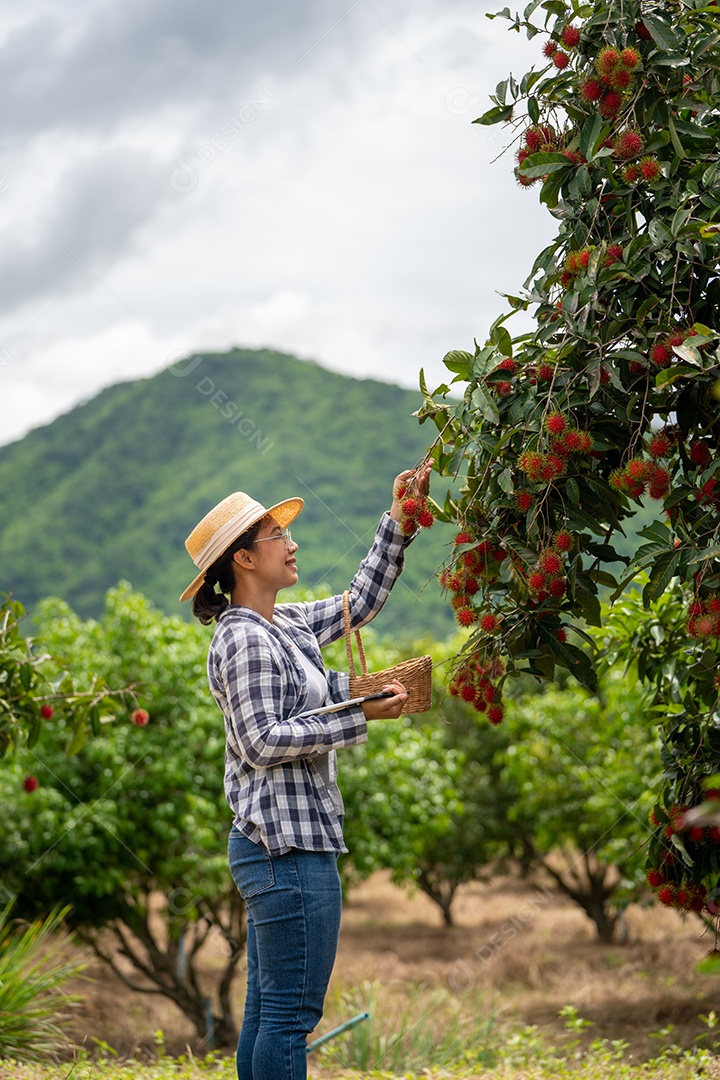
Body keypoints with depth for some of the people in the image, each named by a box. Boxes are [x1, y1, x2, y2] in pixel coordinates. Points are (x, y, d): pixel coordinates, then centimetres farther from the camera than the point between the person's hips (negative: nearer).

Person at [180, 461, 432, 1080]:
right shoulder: (245, 640, -13)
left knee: (267, 1014, 12)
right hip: (287, 846, -10)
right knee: (291, 1014, -7)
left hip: (277, 847, 10)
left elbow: (359, 604, 24)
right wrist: (358, 717, -16)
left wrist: (398, 520, 18)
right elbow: (263, 741, -19)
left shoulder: (284, 626, 14)